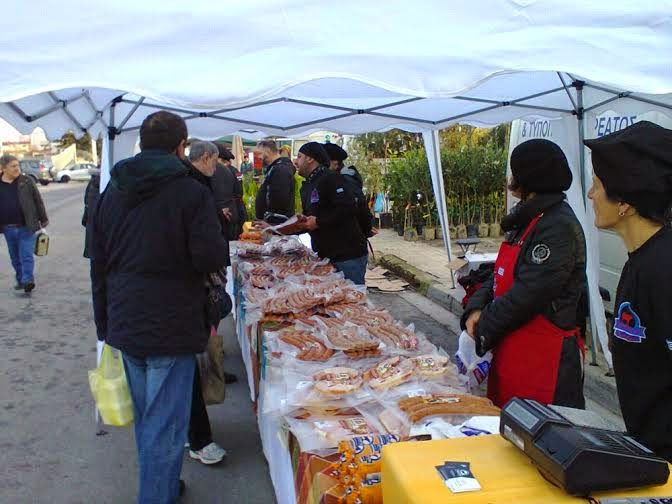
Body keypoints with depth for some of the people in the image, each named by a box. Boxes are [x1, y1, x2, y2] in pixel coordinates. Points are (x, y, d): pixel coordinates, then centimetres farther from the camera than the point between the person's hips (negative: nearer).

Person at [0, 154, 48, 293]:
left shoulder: (26, 181, -2)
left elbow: (38, 200, 3)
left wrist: (43, 219, 5)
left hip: (27, 227, -3)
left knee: (26, 255, -8)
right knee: (15, 258, 13)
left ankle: (28, 281, -10)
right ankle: (20, 280, 26)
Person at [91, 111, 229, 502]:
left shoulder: (113, 191, 7)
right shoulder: (191, 192, -13)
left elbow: (99, 262, 12)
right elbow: (212, 258, -20)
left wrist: (104, 321, 20)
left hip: (125, 324, 7)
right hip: (171, 327, -7)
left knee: (146, 420, 21)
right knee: (165, 427, 2)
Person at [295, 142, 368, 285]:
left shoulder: (331, 179, -13)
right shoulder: (306, 186, 18)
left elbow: (348, 209, -25)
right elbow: (308, 217, 24)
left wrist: (318, 222, -20)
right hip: (326, 256, 10)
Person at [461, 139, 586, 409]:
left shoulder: (559, 227, -18)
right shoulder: (526, 220, 14)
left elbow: (528, 294, -21)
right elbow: (500, 275, 15)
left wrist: (483, 330, -10)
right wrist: (476, 309, -2)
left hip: (543, 357, -9)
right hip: (512, 350, 9)